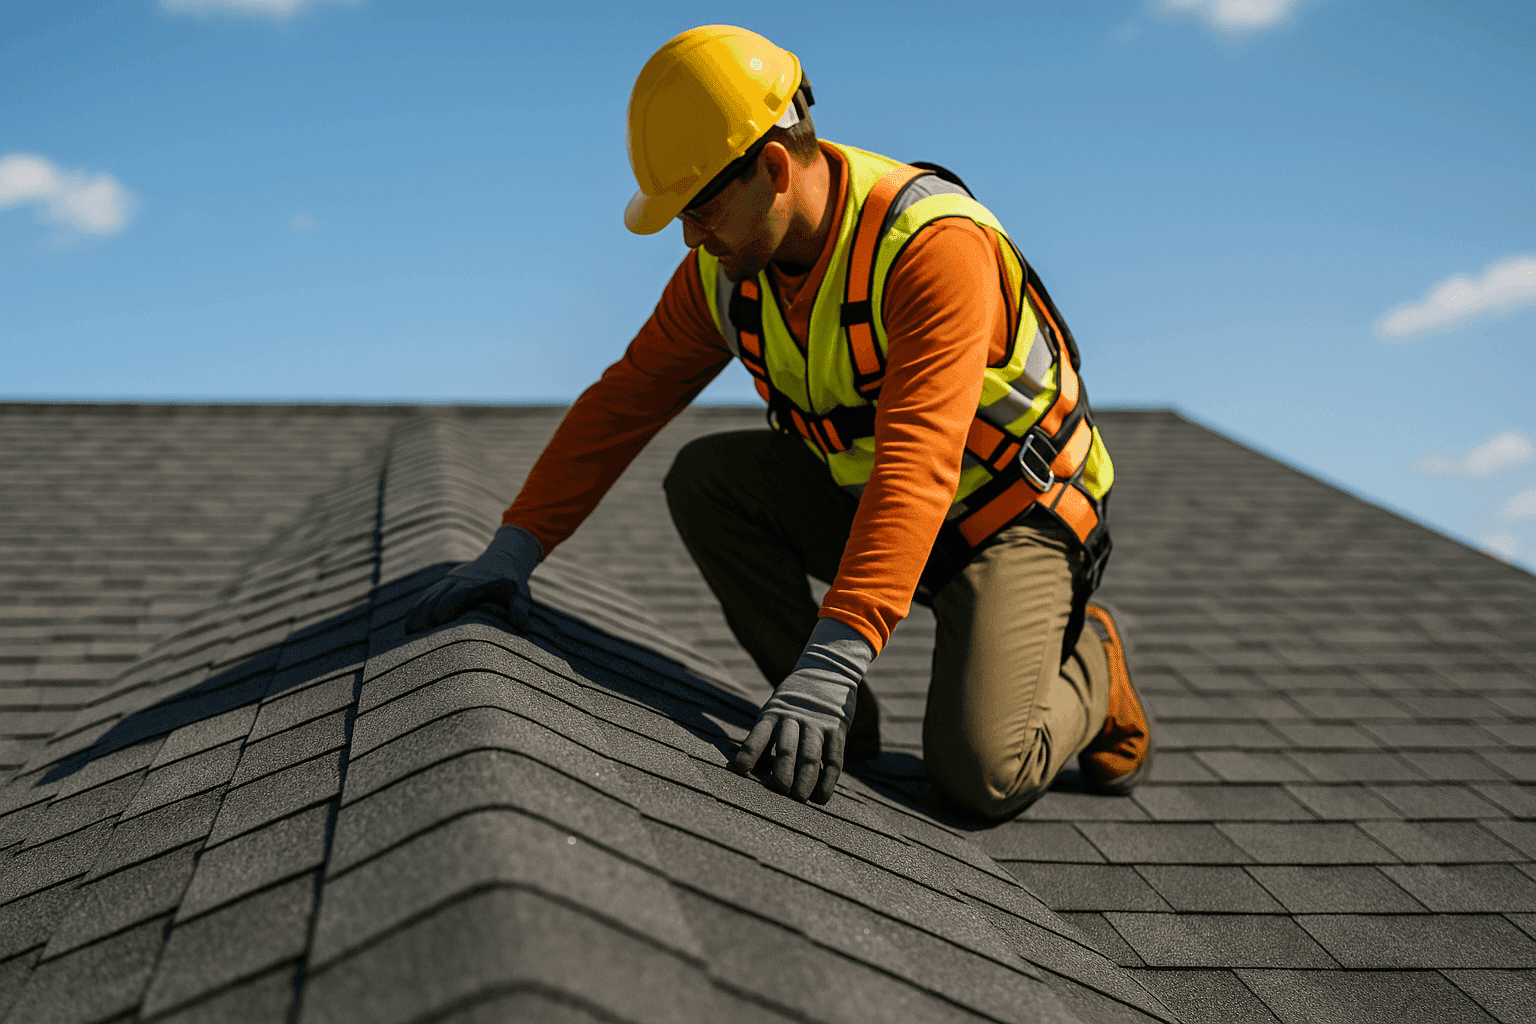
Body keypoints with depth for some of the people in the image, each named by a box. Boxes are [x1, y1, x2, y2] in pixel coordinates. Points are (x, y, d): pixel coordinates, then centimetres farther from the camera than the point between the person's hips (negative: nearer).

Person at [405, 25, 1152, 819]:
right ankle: (838, 720, -4)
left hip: (1011, 515, -6)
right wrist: (514, 549, -14)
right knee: (704, 479, -17)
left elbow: (917, 463, -42)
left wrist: (834, 656, -50)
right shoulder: (726, 267, -9)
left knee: (980, 774, -25)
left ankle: (1085, 668, 10)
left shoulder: (936, 246, -33)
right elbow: (625, 400, -4)